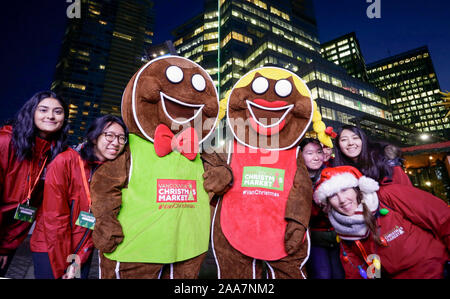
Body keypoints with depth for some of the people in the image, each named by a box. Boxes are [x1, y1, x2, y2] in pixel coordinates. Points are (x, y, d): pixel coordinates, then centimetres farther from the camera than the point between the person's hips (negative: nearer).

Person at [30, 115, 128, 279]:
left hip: (83, 249, 3)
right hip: (50, 248, -3)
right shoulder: (65, 162, -18)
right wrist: (63, 265, -13)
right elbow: (54, 217, -18)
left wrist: (81, 256, -9)